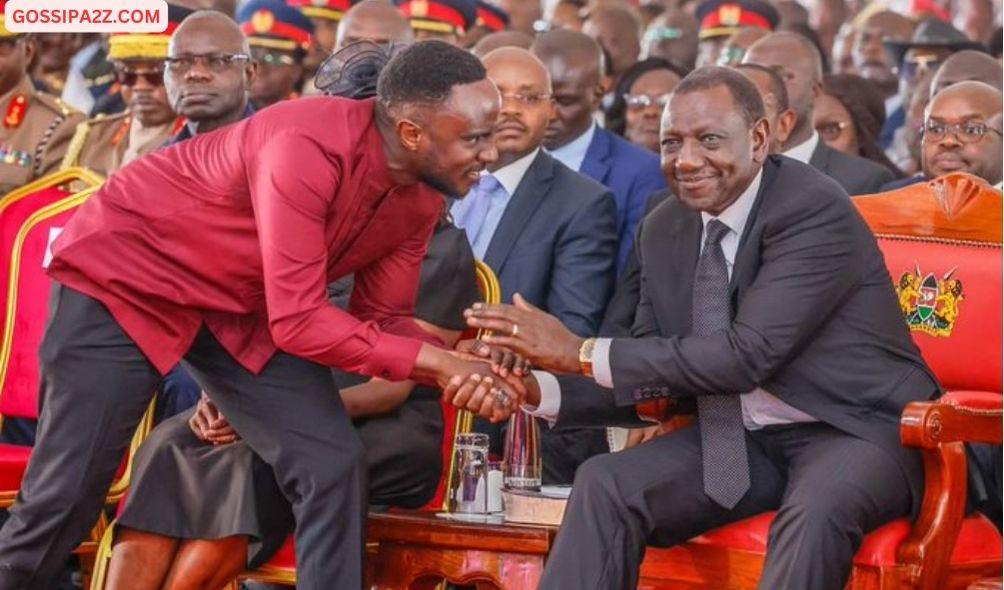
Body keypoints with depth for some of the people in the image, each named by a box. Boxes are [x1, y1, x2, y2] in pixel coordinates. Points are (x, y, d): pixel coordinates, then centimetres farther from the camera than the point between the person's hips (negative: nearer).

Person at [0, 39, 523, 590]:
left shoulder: (421, 195, -10)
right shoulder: (307, 148, -35)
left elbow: (384, 320, -1)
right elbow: (298, 319, -35)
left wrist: (464, 371, -20)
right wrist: (433, 360, -35)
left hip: (246, 306, 7)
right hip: (122, 275, -7)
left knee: (333, 466, -9)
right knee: (67, 492, -6)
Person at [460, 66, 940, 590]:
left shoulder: (816, 210, -18)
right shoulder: (663, 231, 5)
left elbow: (747, 354, -26)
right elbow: (650, 374, 11)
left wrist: (582, 353, -23)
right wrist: (537, 389, -10)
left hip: (855, 429, -6)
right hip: (738, 439, 6)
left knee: (817, 509, -37)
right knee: (604, 484, -14)